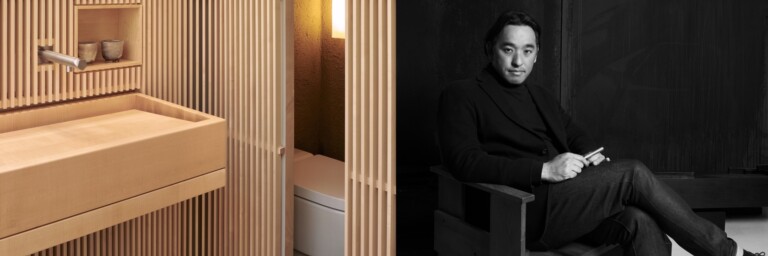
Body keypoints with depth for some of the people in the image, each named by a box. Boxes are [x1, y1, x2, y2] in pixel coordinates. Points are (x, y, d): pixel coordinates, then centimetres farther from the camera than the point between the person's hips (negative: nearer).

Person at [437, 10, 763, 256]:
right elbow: (464, 161, -12)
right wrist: (543, 169, -19)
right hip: (526, 211, -7)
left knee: (642, 223, -25)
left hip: (567, 202, 7)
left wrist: (594, 158, 2)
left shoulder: (541, 97, 26)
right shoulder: (462, 95, 2)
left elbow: (576, 135, 29)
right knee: (633, 174, -19)